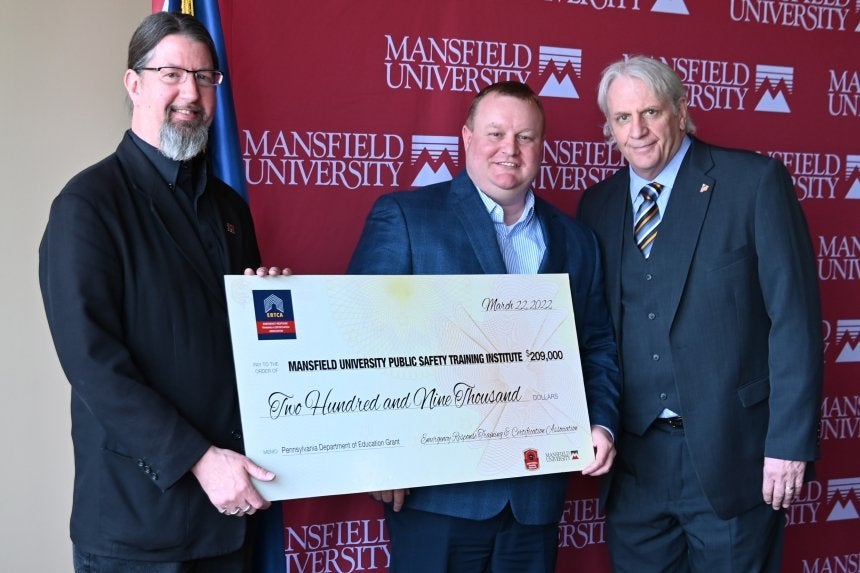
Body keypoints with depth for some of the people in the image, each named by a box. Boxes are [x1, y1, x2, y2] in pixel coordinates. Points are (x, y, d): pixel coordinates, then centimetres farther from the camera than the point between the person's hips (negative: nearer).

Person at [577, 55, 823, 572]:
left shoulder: (755, 181, -6)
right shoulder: (598, 204, 8)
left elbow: (795, 317, -9)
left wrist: (790, 443, -13)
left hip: (730, 452, -4)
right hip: (633, 458, 4)